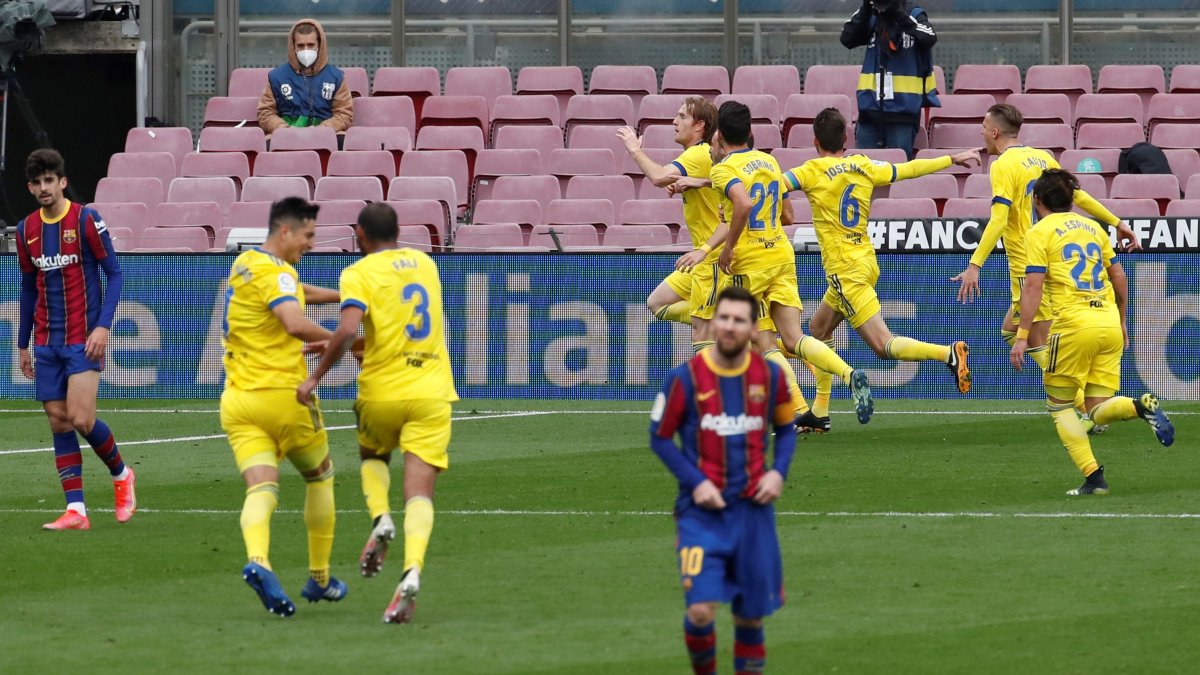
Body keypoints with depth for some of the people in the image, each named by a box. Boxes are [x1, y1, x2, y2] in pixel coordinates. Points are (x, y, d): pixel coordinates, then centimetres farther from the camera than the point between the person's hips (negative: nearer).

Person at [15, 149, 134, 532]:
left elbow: (113, 273, -5)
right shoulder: (27, 230, 8)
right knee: (58, 422, 1)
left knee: (81, 419, -13)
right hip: (46, 343, 5)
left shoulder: (85, 220, -7)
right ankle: (75, 510, 2)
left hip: (83, 340, -5)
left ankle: (121, 474, 14)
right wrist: (23, 344, 18)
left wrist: (103, 326, -15)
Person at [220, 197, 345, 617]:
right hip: (283, 393, -6)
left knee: (261, 487, -9)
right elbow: (295, 324, -31)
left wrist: (342, 295, 30)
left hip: (238, 399, 6)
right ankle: (319, 579, 22)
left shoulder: (245, 264, 16)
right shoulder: (275, 272, -13)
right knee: (320, 476, 17)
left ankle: (257, 561, -38)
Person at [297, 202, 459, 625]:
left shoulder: (359, 274, -5)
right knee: (419, 492, -4)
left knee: (372, 457, 28)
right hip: (432, 392, 2)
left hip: (382, 392, -2)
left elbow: (347, 329, -20)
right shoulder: (424, 263, 13)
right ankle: (412, 571, -27)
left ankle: (381, 520, 1)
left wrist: (316, 377, -11)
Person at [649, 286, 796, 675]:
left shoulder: (770, 376, 1)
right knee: (701, 610, -15)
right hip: (702, 511, -3)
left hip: (753, 509, 3)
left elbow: (786, 429, 16)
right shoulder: (686, 378, -7)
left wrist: (778, 471, -4)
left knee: (751, 614, 8)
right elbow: (660, 438, 0)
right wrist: (695, 482, -12)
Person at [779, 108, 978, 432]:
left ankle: (948, 353, -32)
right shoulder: (864, 167, 7)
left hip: (845, 271, -8)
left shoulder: (814, 171, -9)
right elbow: (910, 169, 17)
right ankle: (819, 413, 25)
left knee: (883, 344, -12)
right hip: (866, 263, 8)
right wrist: (953, 159, 30)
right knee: (818, 328, 22)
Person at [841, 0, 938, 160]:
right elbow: (847, 39, 2)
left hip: (903, 108, -3)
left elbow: (929, 39, -17)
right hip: (871, 106, 3)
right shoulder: (872, 21, 10)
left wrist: (900, 14, -17)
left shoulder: (915, 17, 0)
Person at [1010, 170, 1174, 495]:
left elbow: (1033, 287, -8)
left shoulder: (1039, 232, 2)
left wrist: (1022, 337, -8)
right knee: (1100, 411, 8)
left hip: (1075, 322, -5)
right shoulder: (1092, 227, 19)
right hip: (1109, 322, 5)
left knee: (1059, 404, 10)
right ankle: (1142, 406, -24)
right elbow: (1119, 277, 21)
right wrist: (1122, 322, 31)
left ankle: (1093, 476, -4)